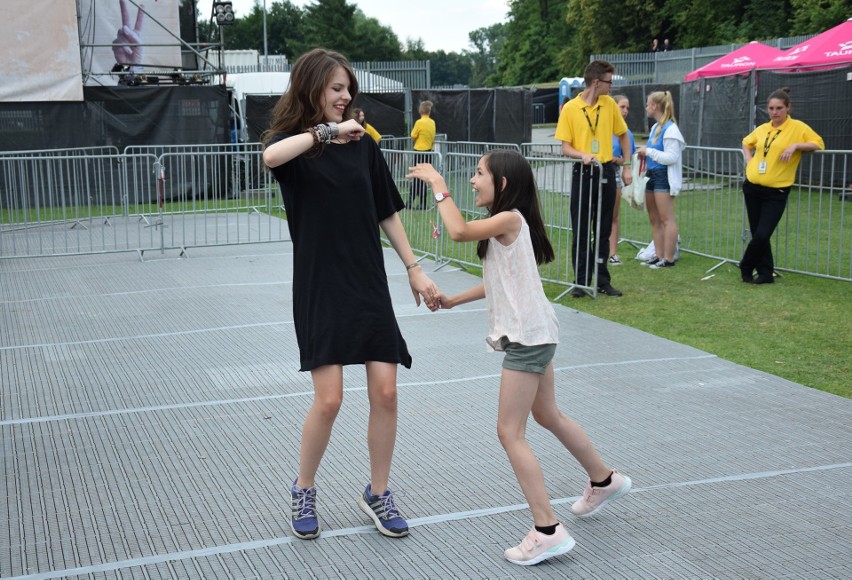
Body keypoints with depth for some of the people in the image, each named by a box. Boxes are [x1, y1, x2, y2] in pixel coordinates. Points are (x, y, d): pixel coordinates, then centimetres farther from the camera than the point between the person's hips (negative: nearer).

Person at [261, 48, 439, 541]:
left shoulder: (363, 143, 7)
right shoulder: (293, 142, -4)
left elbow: (387, 213, 13)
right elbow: (270, 157, -31)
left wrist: (415, 269, 11)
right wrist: (327, 131, -28)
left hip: (369, 284, 4)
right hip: (319, 288, -4)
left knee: (385, 392, 1)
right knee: (329, 400, -7)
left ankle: (378, 494, 21)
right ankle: (304, 492, 19)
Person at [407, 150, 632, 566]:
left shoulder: (510, 219, -16)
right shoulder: (503, 225, 13)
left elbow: (459, 232, -29)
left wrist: (438, 185, -18)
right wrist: (455, 300, 13)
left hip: (527, 337, -11)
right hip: (531, 334, 11)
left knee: (510, 432, -8)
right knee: (547, 415, 25)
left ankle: (547, 531, -7)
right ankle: (604, 481, 43)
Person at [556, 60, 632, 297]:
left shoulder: (610, 104, 4)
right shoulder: (570, 108, -5)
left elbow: (623, 135, 15)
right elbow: (565, 147, -5)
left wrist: (627, 167, 10)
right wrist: (582, 155, -24)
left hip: (606, 171, 3)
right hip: (582, 172, -3)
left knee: (603, 230, 8)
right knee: (580, 230, 1)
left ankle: (602, 281, 17)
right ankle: (581, 281, 10)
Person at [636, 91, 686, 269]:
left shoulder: (670, 129, -13)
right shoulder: (655, 127, 14)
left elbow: (671, 157, -20)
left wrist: (648, 151, -14)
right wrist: (644, 153, 7)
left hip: (664, 177, -10)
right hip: (652, 175, 10)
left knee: (667, 219, -6)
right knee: (654, 219, 12)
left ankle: (668, 259, -4)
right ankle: (658, 255, 19)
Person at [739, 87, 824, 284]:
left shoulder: (797, 127, -5)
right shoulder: (762, 129, 9)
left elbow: (819, 143, -8)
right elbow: (746, 143, 27)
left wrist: (796, 145, -21)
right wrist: (749, 160, 10)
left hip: (776, 192, -5)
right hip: (752, 187, 5)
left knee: (762, 235, -10)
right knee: (757, 234, 7)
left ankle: (746, 268, 12)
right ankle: (765, 273, 18)